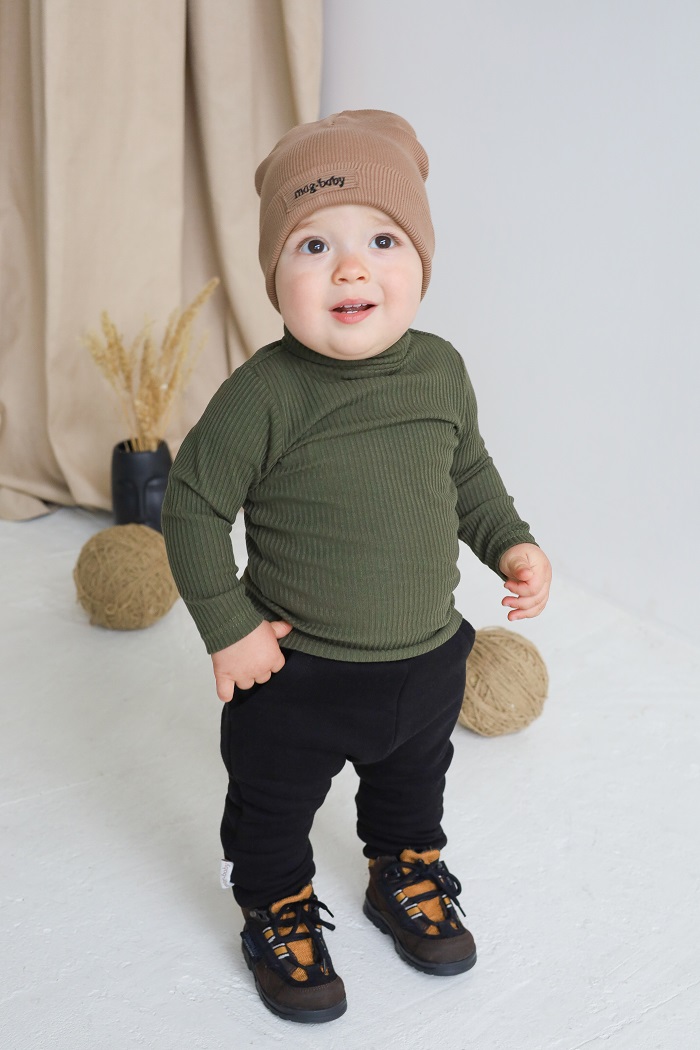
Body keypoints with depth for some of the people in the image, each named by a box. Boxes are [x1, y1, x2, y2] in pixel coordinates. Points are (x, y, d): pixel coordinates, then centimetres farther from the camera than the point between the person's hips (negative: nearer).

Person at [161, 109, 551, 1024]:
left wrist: (510, 541, 1)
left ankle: (406, 878, 57)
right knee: (273, 807, 17)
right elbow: (194, 504, -16)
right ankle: (279, 912, 46)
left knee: (414, 785, 29)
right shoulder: (264, 395, -25)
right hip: (297, 674, -4)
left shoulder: (441, 371, -8)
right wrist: (226, 626, -15)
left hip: (428, 658, 5)